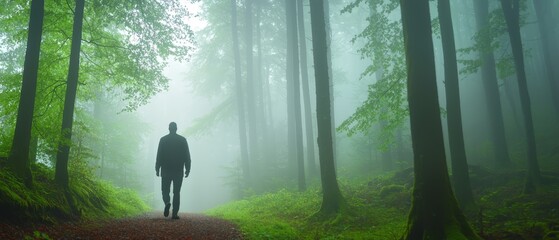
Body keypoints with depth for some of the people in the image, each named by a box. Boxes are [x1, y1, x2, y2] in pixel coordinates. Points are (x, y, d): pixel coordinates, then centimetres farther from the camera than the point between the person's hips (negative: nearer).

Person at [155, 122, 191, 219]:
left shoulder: (163, 139, -1)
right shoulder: (183, 140, 0)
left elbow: (159, 155, -2)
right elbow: (187, 156, -1)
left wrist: (157, 169, 3)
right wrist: (187, 169, 4)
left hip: (166, 171, 0)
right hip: (179, 171, 0)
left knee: (165, 190, 12)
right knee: (176, 192, 5)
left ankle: (167, 202, -18)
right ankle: (175, 213, 0)